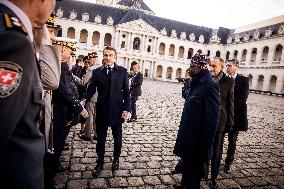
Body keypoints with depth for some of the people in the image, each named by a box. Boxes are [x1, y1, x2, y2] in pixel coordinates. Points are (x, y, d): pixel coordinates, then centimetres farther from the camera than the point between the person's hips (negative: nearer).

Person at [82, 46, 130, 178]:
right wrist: (84, 100, -20)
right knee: (100, 139, 13)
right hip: (102, 111, 1)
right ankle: (100, 163, 31)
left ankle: (116, 159, 39)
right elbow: (91, 89, -1)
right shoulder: (97, 72, 2)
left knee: (117, 138, 16)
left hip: (117, 111, 0)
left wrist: (126, 109, -7)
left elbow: (126, 92, -1)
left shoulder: (122, 71, -1)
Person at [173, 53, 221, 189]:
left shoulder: (210, 85, -20)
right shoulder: (196, 83, 8)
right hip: (188, 135, 8)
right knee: (186, 162, 23)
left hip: (197, 139, -8)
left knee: (194, 167, 11)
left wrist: (205, 145, -19)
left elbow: (212, 119, -21)